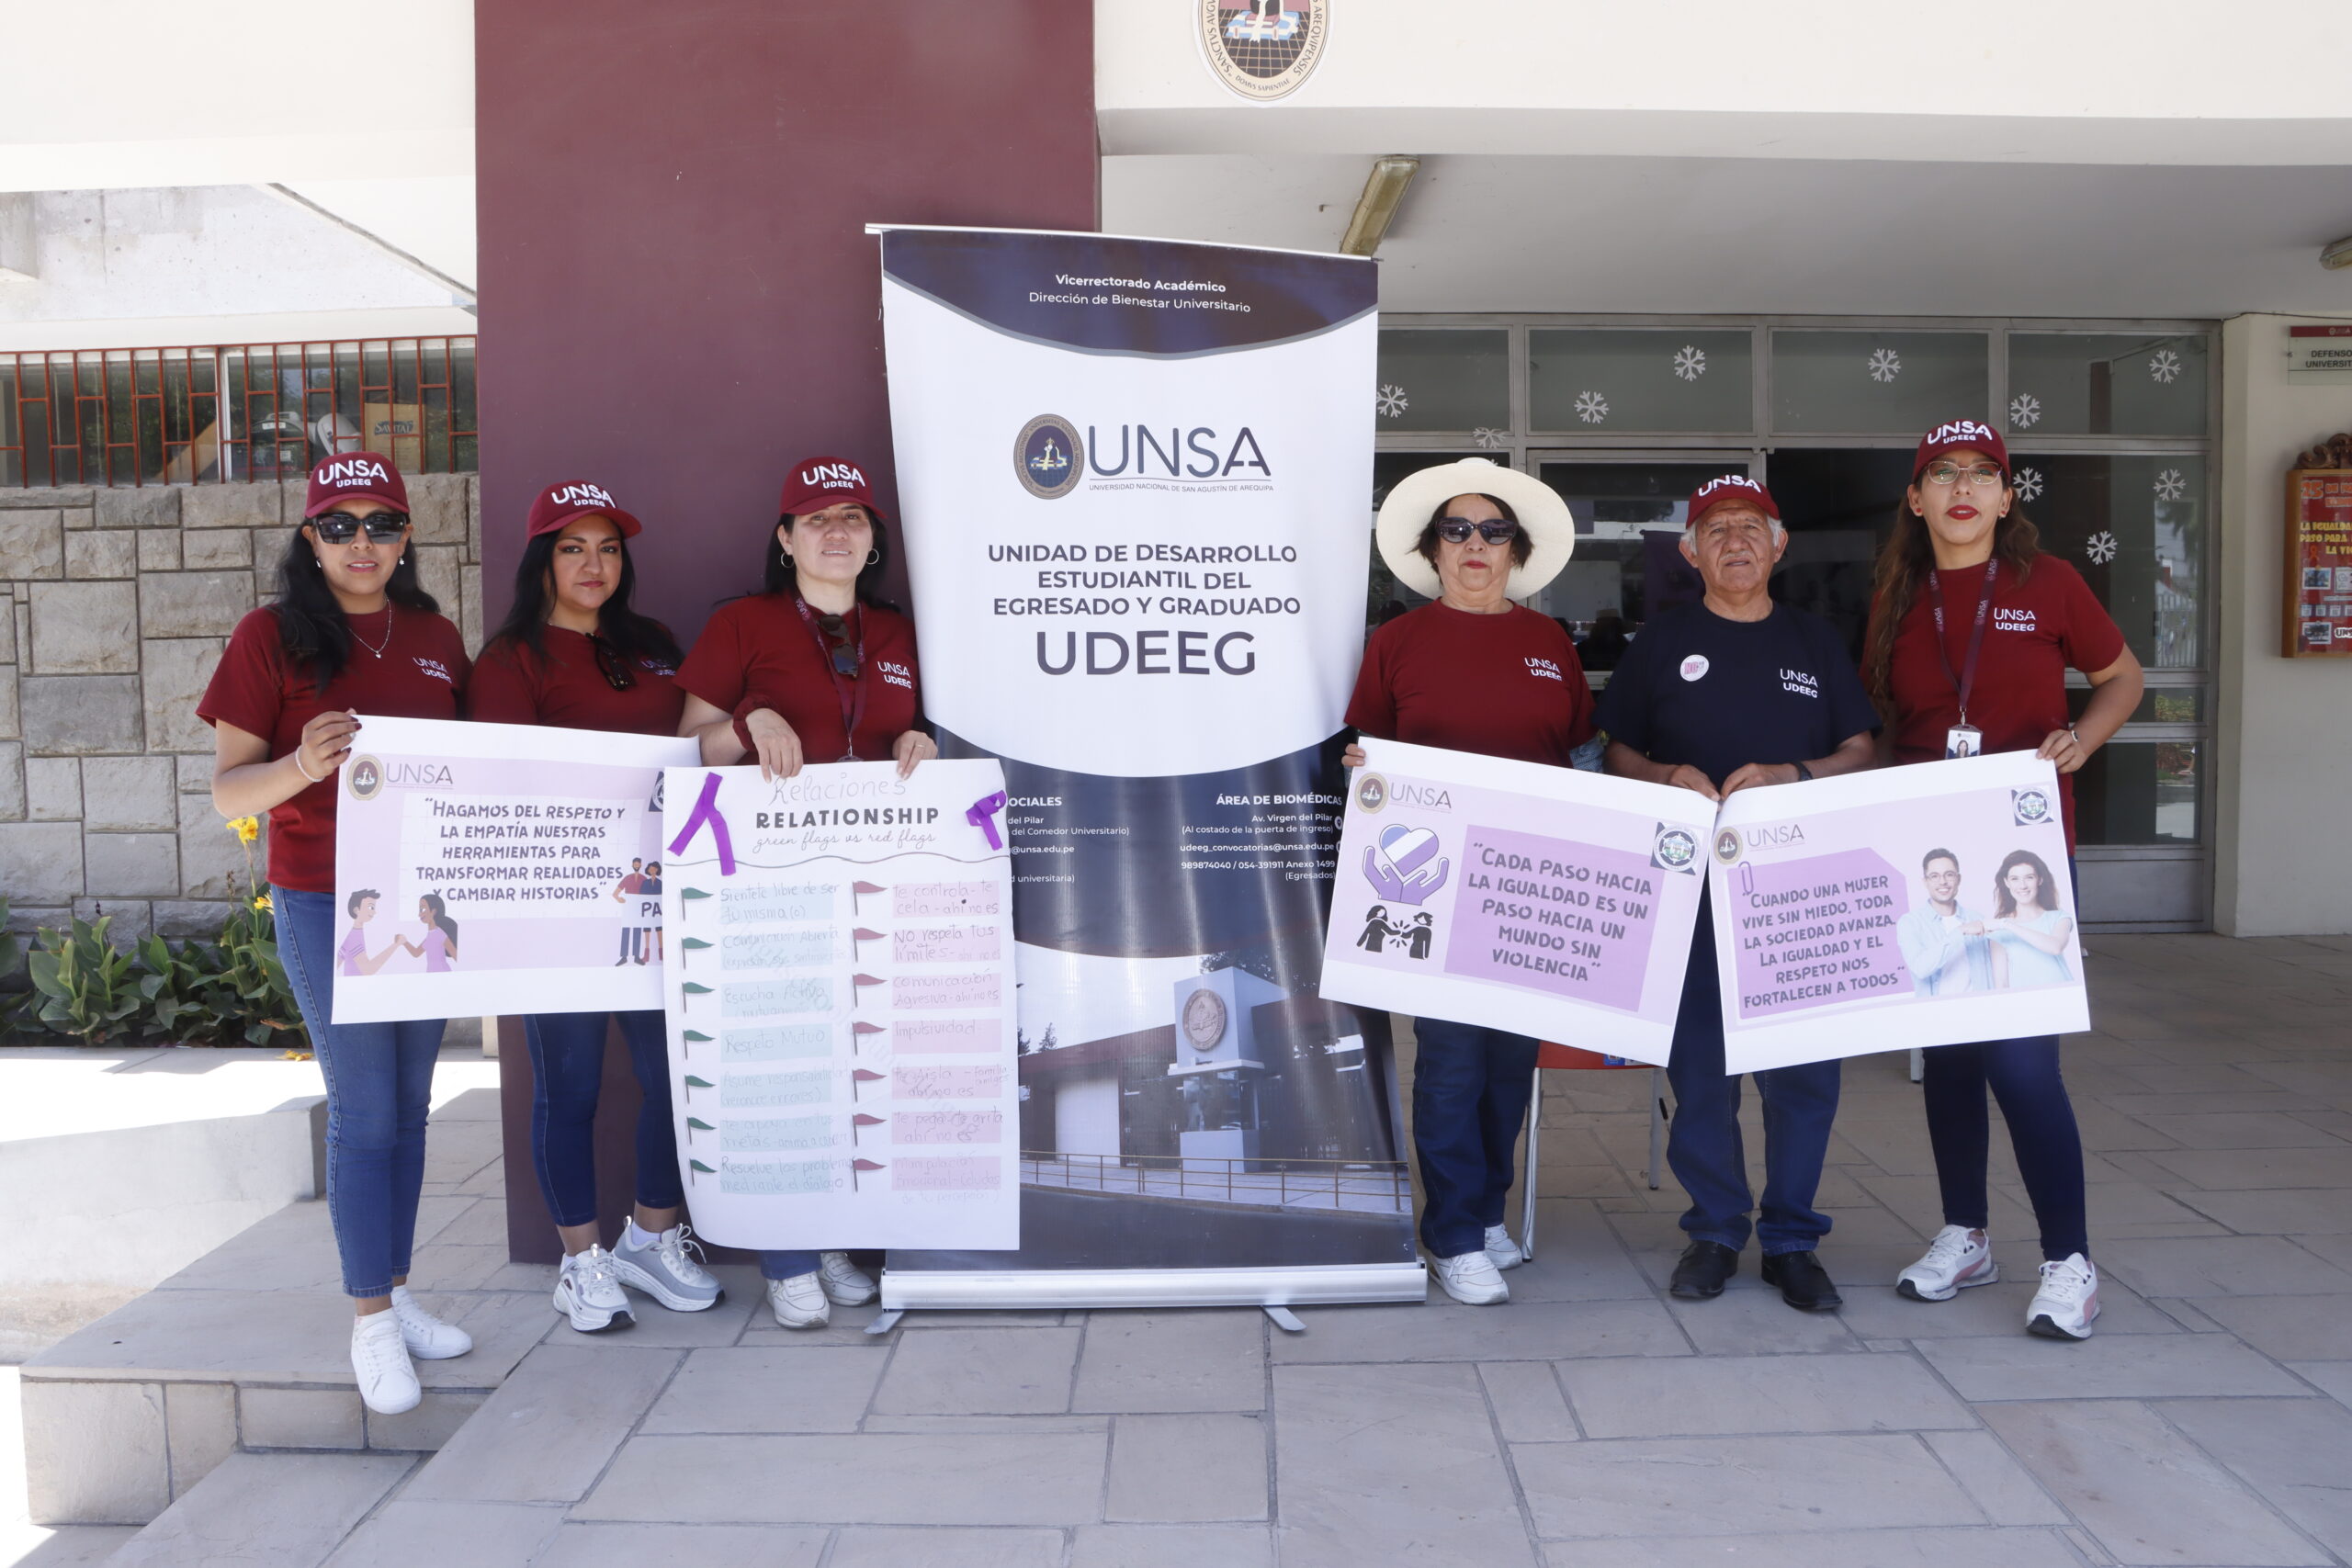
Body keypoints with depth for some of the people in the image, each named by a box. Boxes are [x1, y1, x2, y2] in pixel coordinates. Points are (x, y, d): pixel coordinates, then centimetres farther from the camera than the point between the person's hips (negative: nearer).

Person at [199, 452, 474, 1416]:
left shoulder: (436, 638, 8)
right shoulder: (270, 638, -5)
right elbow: (227, 791, -7)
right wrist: (302, 766, -26)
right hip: (324, 904, -4)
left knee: (409, 1105, 12)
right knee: (364, 1112, -1)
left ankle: (397, 1293, 26)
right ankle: (371, 1321, 11)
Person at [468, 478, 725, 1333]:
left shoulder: (654, 646, 16)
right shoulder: (513, 658, -2)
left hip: (658, 887, 5)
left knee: (677, 1066, 7)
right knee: (569, 1083, 6)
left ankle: (653, 1237, 27)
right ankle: (583, 1259, 22)